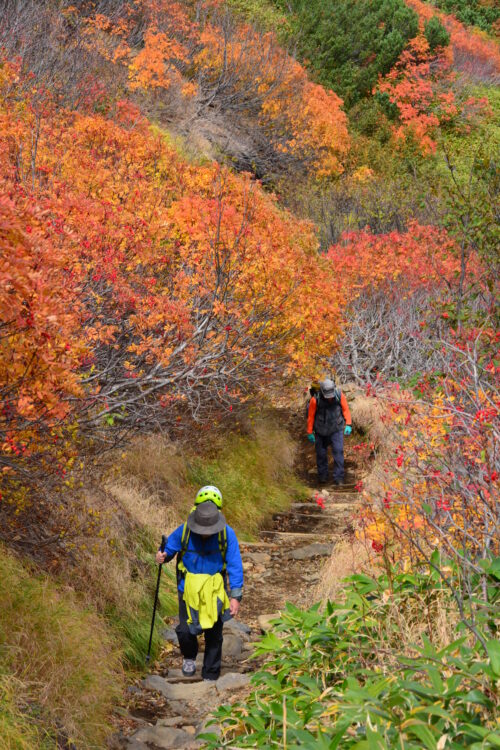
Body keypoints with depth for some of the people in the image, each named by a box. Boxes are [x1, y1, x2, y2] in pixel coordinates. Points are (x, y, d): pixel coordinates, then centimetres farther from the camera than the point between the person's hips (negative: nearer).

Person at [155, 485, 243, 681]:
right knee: (185, 631, -8)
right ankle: (189, 657, 27)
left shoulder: (227, 535, -19)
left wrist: (235, 596, -21)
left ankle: (210, 676, 26)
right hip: (189, 589, 0)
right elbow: (170, 549, -1)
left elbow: (235, 567, -15)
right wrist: (163, 557, -25)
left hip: (215, 591, 0)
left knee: (214, 636, 8)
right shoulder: (183, 532, -18)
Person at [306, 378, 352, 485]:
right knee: (321, 453, 10)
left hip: (336, 429, 0)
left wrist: (348, 424, -9)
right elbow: (310, 415, -9)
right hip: (321, 431, 0)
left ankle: (338, 478, -6)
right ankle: (322, 475, 30)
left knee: (338, 451, -11)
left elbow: (345, 409, -2)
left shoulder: (339, 395, -17)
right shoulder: (316, 399, -22)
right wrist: (310, 432, -2)